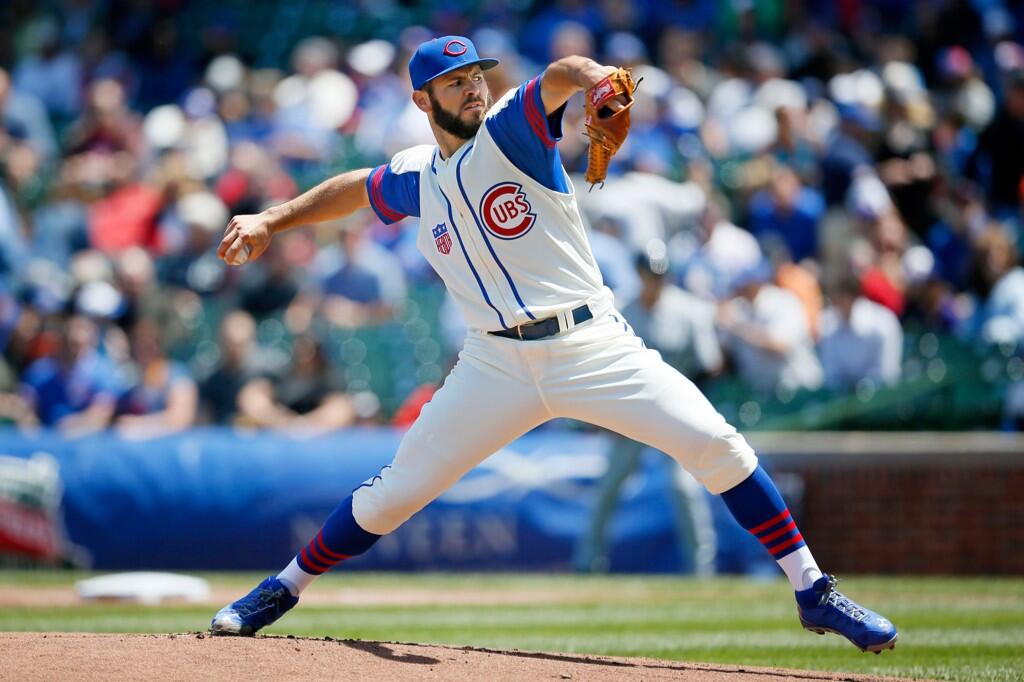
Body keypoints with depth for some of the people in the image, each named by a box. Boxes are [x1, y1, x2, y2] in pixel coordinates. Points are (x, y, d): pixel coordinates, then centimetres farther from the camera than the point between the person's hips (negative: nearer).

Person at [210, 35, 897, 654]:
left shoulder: (511, 130, -3)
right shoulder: (416, 178, 10)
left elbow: (559, 75, -24)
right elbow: (354, 188, 31)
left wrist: (597, 79, -46)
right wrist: (270, 220, 21)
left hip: (594, 346, -3)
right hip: (498, 366, 3)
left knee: (716, 443, -16)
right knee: (398, 489, 2)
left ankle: (813, 591, -9)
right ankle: (284, 589, 22)